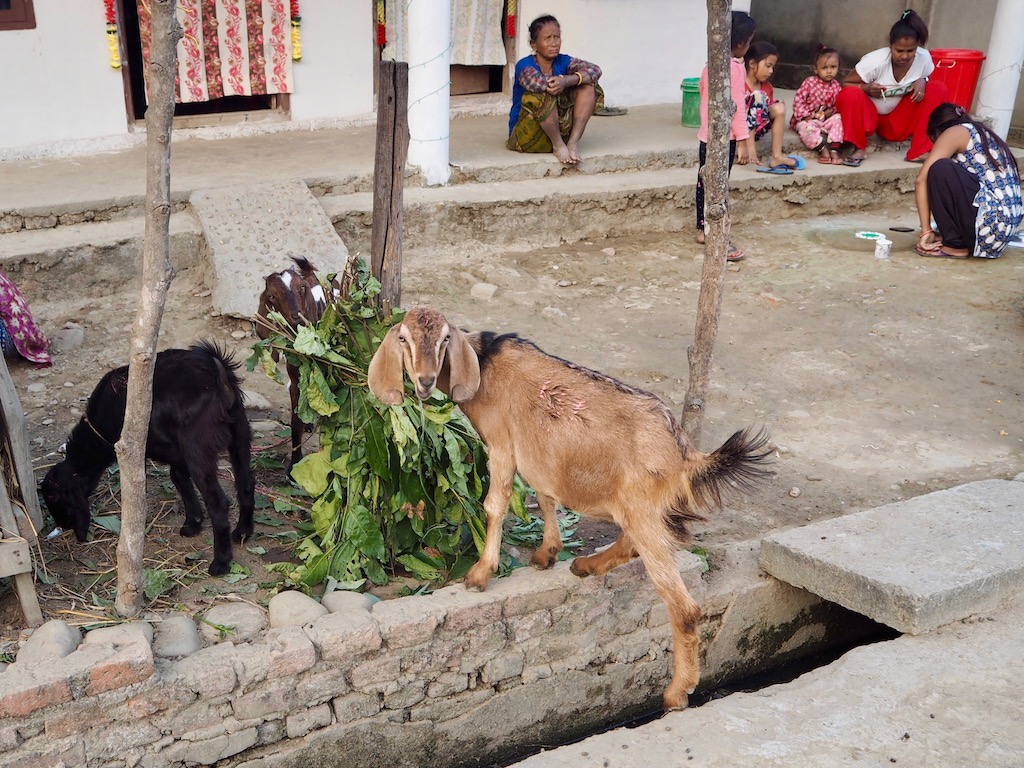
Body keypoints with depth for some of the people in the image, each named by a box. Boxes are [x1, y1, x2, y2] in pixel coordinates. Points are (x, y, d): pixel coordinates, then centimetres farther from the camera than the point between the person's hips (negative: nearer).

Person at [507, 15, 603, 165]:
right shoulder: (525, 65, -14)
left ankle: (573, 142, -17)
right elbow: (535, 82, -37)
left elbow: (595, 70, -16)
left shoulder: (563, 61, 0)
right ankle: (558, 146, -18)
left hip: (560, 128, 5)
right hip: (526, 133, -5)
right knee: (545, 94, -32)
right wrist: (562, 81, -21)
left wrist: (568, 80, -34)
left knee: (588, 86, -7)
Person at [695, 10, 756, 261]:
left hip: (706, 135, 9)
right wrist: (743, 141, -17)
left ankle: (702, 230, 26)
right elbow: (737, 107, -19)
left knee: (704, 182, 15)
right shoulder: (735, 67, -16)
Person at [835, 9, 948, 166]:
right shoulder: (876, 60, -23)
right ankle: (860, 148, -14)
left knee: (939, 88, -15)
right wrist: (866, 88, -35)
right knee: (849, 95, -34)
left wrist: (922, 81, -17)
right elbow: (845, 85, -14)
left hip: (899, 121, 4)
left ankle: (920, 150, -17)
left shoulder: (924, 57, -13)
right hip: (869, 116, -4)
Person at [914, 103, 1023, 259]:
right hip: (1007, 222, 9)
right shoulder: (984, 135, 27)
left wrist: (926, 230, -3)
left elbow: (922, 180, -6)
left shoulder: (955, 132, 3)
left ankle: (956, 246, -7)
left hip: (991, 221, -9)